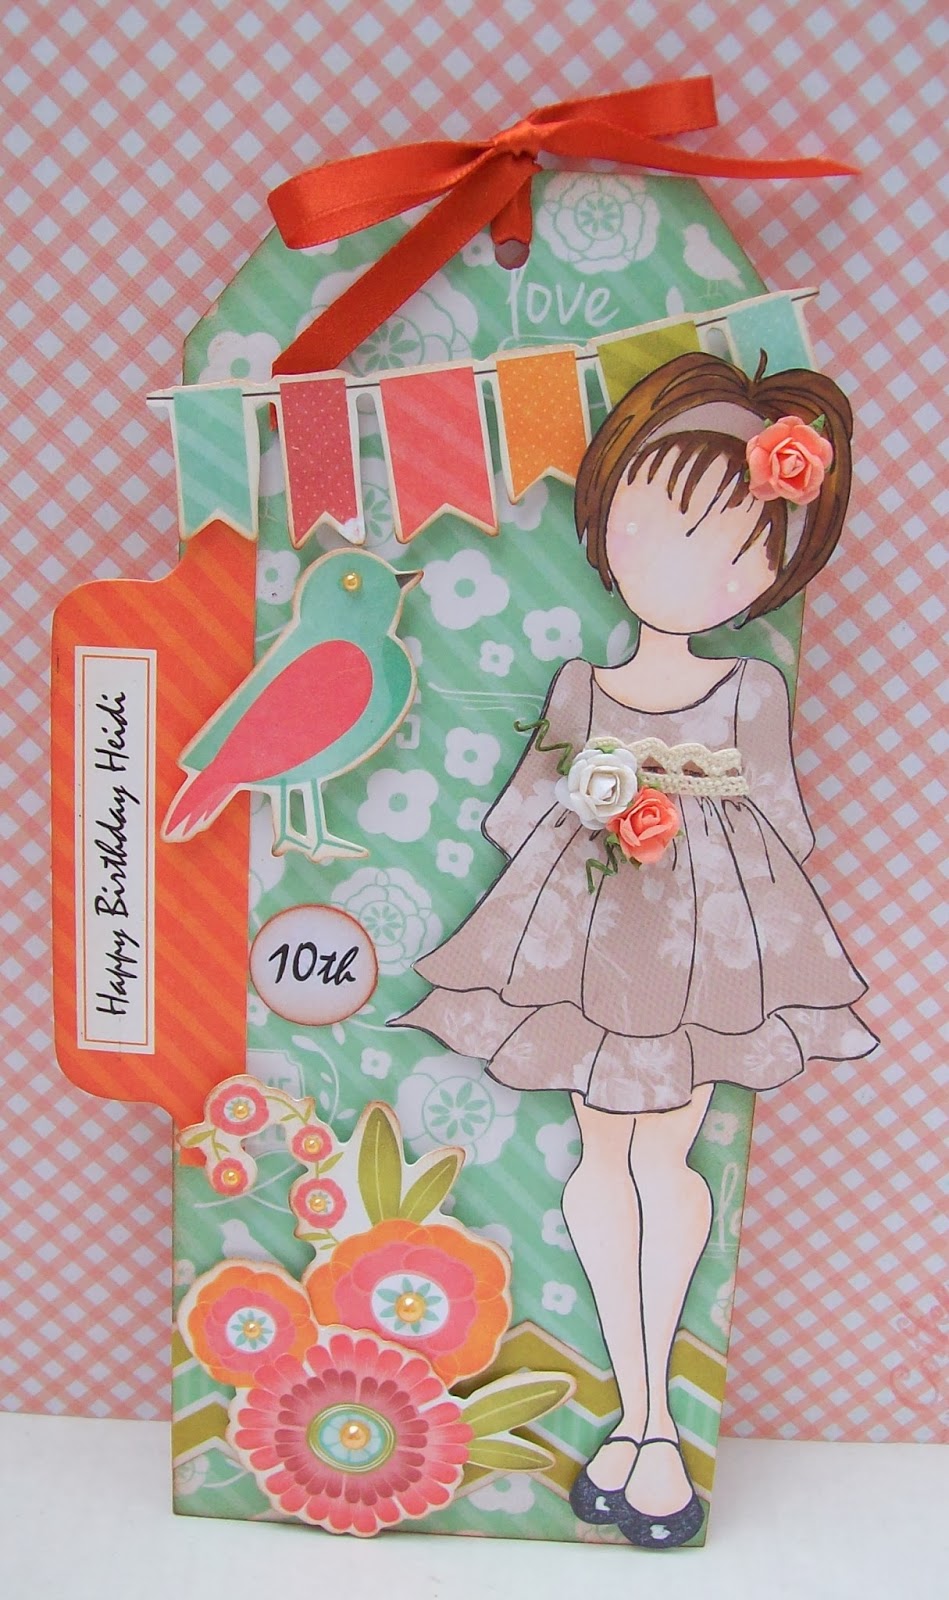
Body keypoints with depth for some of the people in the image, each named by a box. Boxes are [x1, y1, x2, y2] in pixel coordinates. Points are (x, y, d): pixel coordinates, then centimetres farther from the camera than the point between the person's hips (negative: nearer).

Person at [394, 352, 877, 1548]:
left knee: (663, 1158, 1)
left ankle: (648, 1419, 20)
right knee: (603, 1158, 7)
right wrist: (586, 800, -15)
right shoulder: (578, 685, 3)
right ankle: (640, 1411, 24)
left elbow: (786, 828, 0)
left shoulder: (753, 692, -1)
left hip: (710, 949, -2)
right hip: (585, 946, 3)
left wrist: (709, 783, -16)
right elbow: (521, 815, 4)